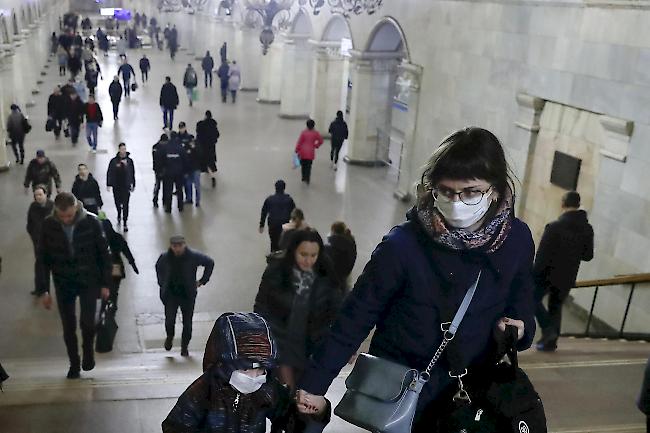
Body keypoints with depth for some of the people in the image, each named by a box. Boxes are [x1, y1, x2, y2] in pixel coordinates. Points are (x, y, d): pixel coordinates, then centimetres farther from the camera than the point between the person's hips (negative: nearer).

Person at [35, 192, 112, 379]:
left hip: (89, 281, -2)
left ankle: (88, 349, 20)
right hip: (63, 283, 2)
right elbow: (43, 259, -3)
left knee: (87, 322, -12)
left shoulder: (91, 222, -15)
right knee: (68, 328, 9)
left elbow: (104, 254, -6)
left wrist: (105, 284, -5)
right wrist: (44, 290, -5)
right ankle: (74, 364, 30)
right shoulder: (48, 225, -11)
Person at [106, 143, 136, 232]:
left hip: (126, 186, -1)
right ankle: (119, 216, 45)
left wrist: (133, 185, 7)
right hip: (116, 186, 1)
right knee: (117, 203, 15)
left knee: (125, 205, -3)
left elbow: (132, 173, 4)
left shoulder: (129, 160, -3)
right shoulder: (114, 161, -5)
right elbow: (109, 173, -2)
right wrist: (108, 184, -6)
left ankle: (125, 223, 3)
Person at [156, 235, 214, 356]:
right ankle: (170, 336, 25)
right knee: (169, 320, -9)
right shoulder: (165, 257, -4)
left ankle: (184, 347, 23)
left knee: (187, 322, 4)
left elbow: (210, 262, 4)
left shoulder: (193, 256, -10)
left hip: (188, 295, 0)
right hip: (170, 294, 0)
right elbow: (158, 267, 19)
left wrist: (202, 281, 2)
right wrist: (162, 283, 11)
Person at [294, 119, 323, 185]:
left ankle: (304, 178, 22)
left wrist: (297, 150, 0)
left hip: (303, 152, 0)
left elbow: (299, 142, -7)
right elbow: (321, 141, 3)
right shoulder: (315, 133, -5)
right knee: (309, 166, 9)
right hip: (311, 152, 0)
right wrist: (316, 146, 16)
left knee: (303, 165, 16)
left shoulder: (303, 132, -10)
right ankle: (307, 179, 7)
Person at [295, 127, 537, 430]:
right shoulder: (404, 244, -22)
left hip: (467, 394, 4)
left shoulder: (517, 240, -11)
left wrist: (519, 328, -15)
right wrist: (315, 382, -12)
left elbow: (522, 308, 6)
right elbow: (357, 316, -15)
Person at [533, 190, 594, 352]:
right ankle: (550, 342, 19)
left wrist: (535, 275, -7)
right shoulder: (587, 229, -1)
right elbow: (588, 255, 6)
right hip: (568, 277, 5)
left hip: (549, 273, -5)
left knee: (534, 299, 12)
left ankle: (548, 328, -3)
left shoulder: (554, 227, -18)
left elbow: (542, 254, -16)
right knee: (556, 307, 15)